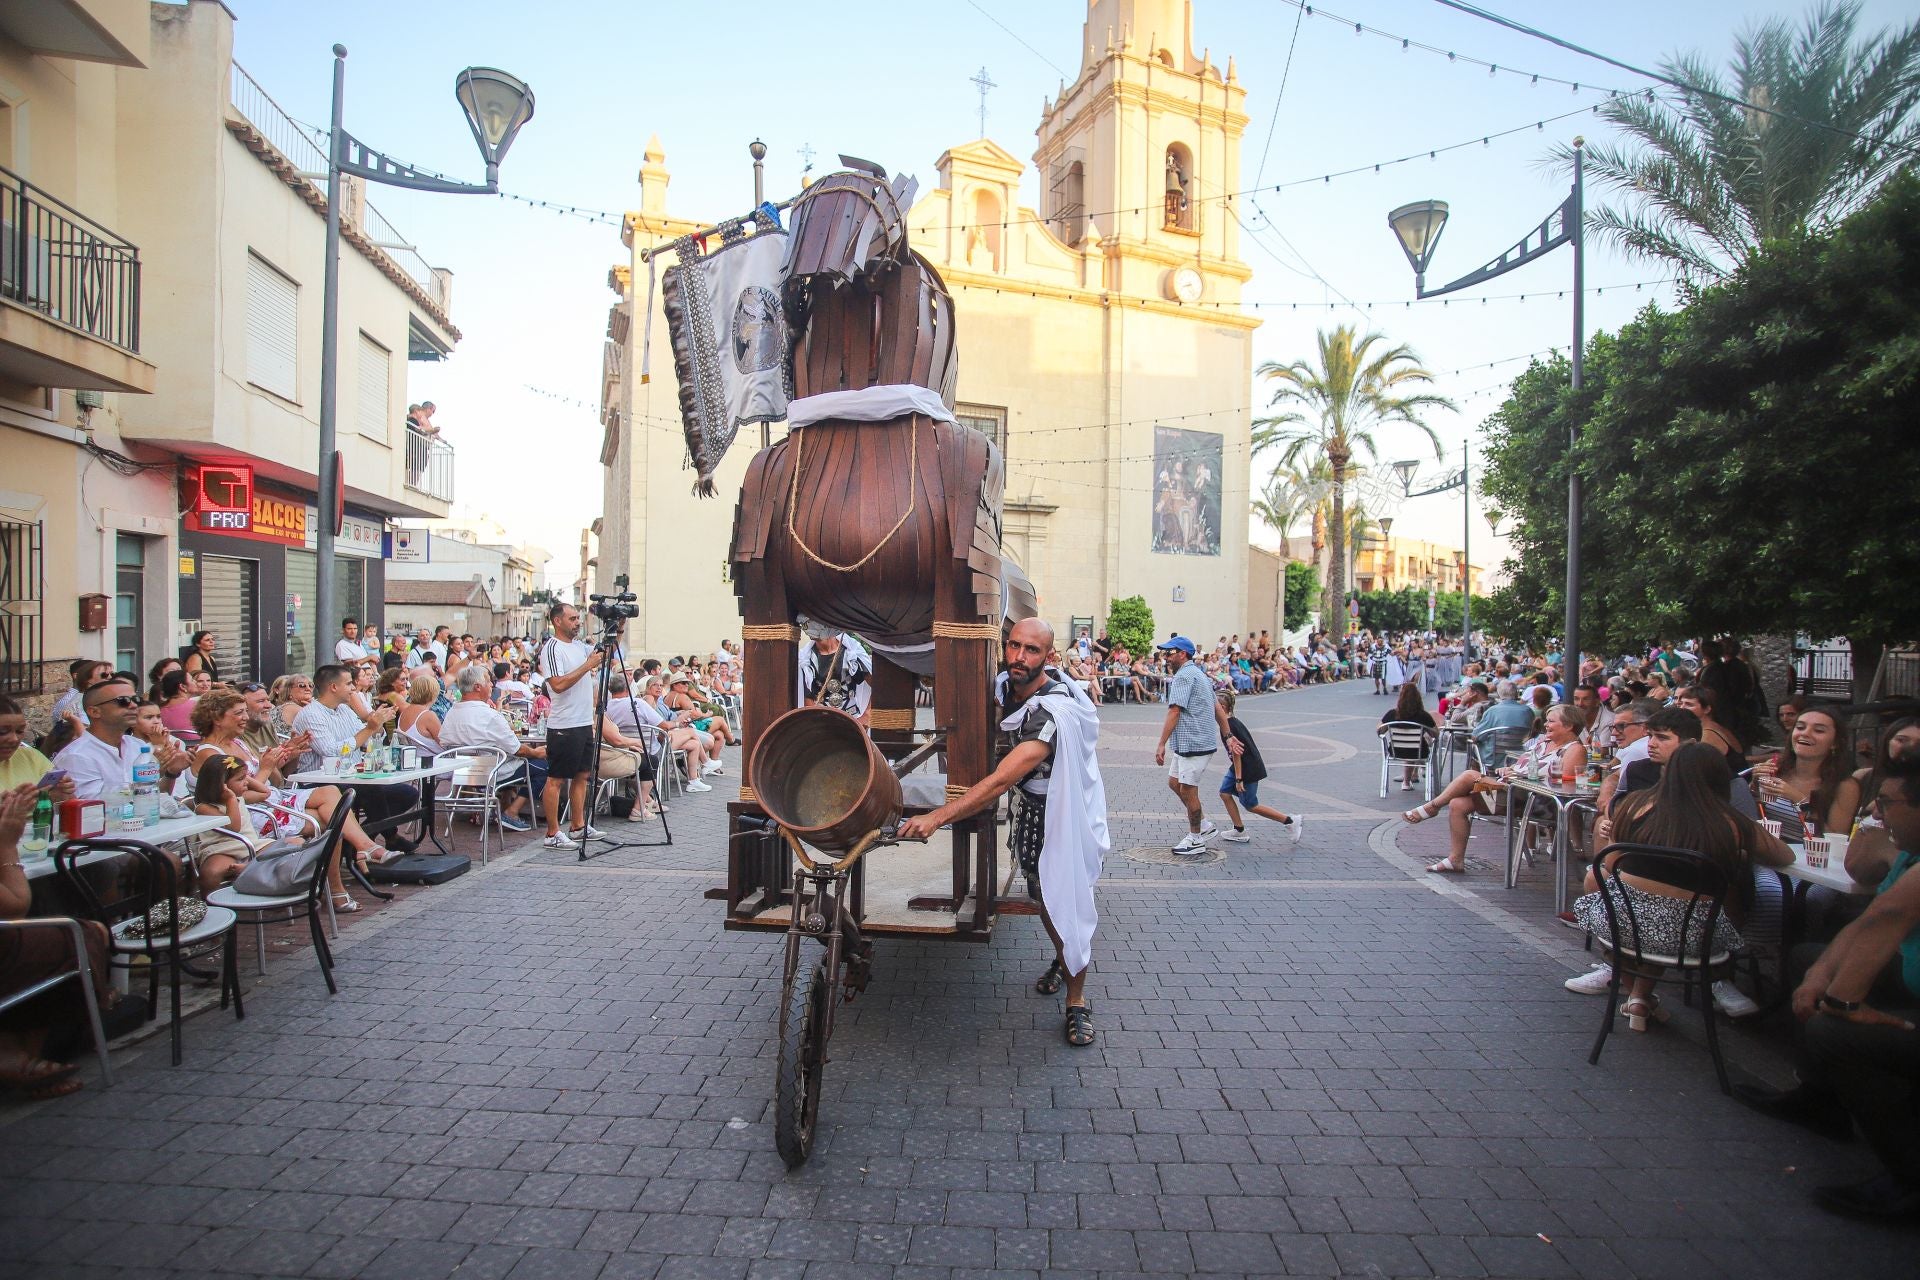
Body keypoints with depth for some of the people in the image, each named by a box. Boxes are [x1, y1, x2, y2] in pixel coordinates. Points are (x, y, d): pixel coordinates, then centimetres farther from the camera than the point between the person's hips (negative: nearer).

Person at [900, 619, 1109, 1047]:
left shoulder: (1053, 712, -36)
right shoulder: (1004, 684, -10)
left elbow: (1000, 781, -41)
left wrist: (936, 817, -43)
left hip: (1067, 814, -7)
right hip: (1030, 808, 7)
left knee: (1067, 903, -3)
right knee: (1041, 896, 18)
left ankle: (1077, 1002, 17)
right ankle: (1061, 959, 46)